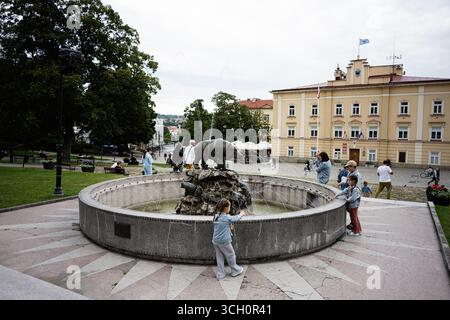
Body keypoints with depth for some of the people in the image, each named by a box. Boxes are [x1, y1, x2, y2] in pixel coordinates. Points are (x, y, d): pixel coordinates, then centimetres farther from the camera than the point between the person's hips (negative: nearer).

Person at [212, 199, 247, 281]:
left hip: (215, 241, 6)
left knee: (219, 257, 14)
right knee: (231, 255, 14)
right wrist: (241, 214, 23)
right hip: (224, 241, -6)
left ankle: (220, 275, 20)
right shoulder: (227, 217, -15)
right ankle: (235, 271, 31)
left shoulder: (216, 216, 3)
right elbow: (235, 219, 3)